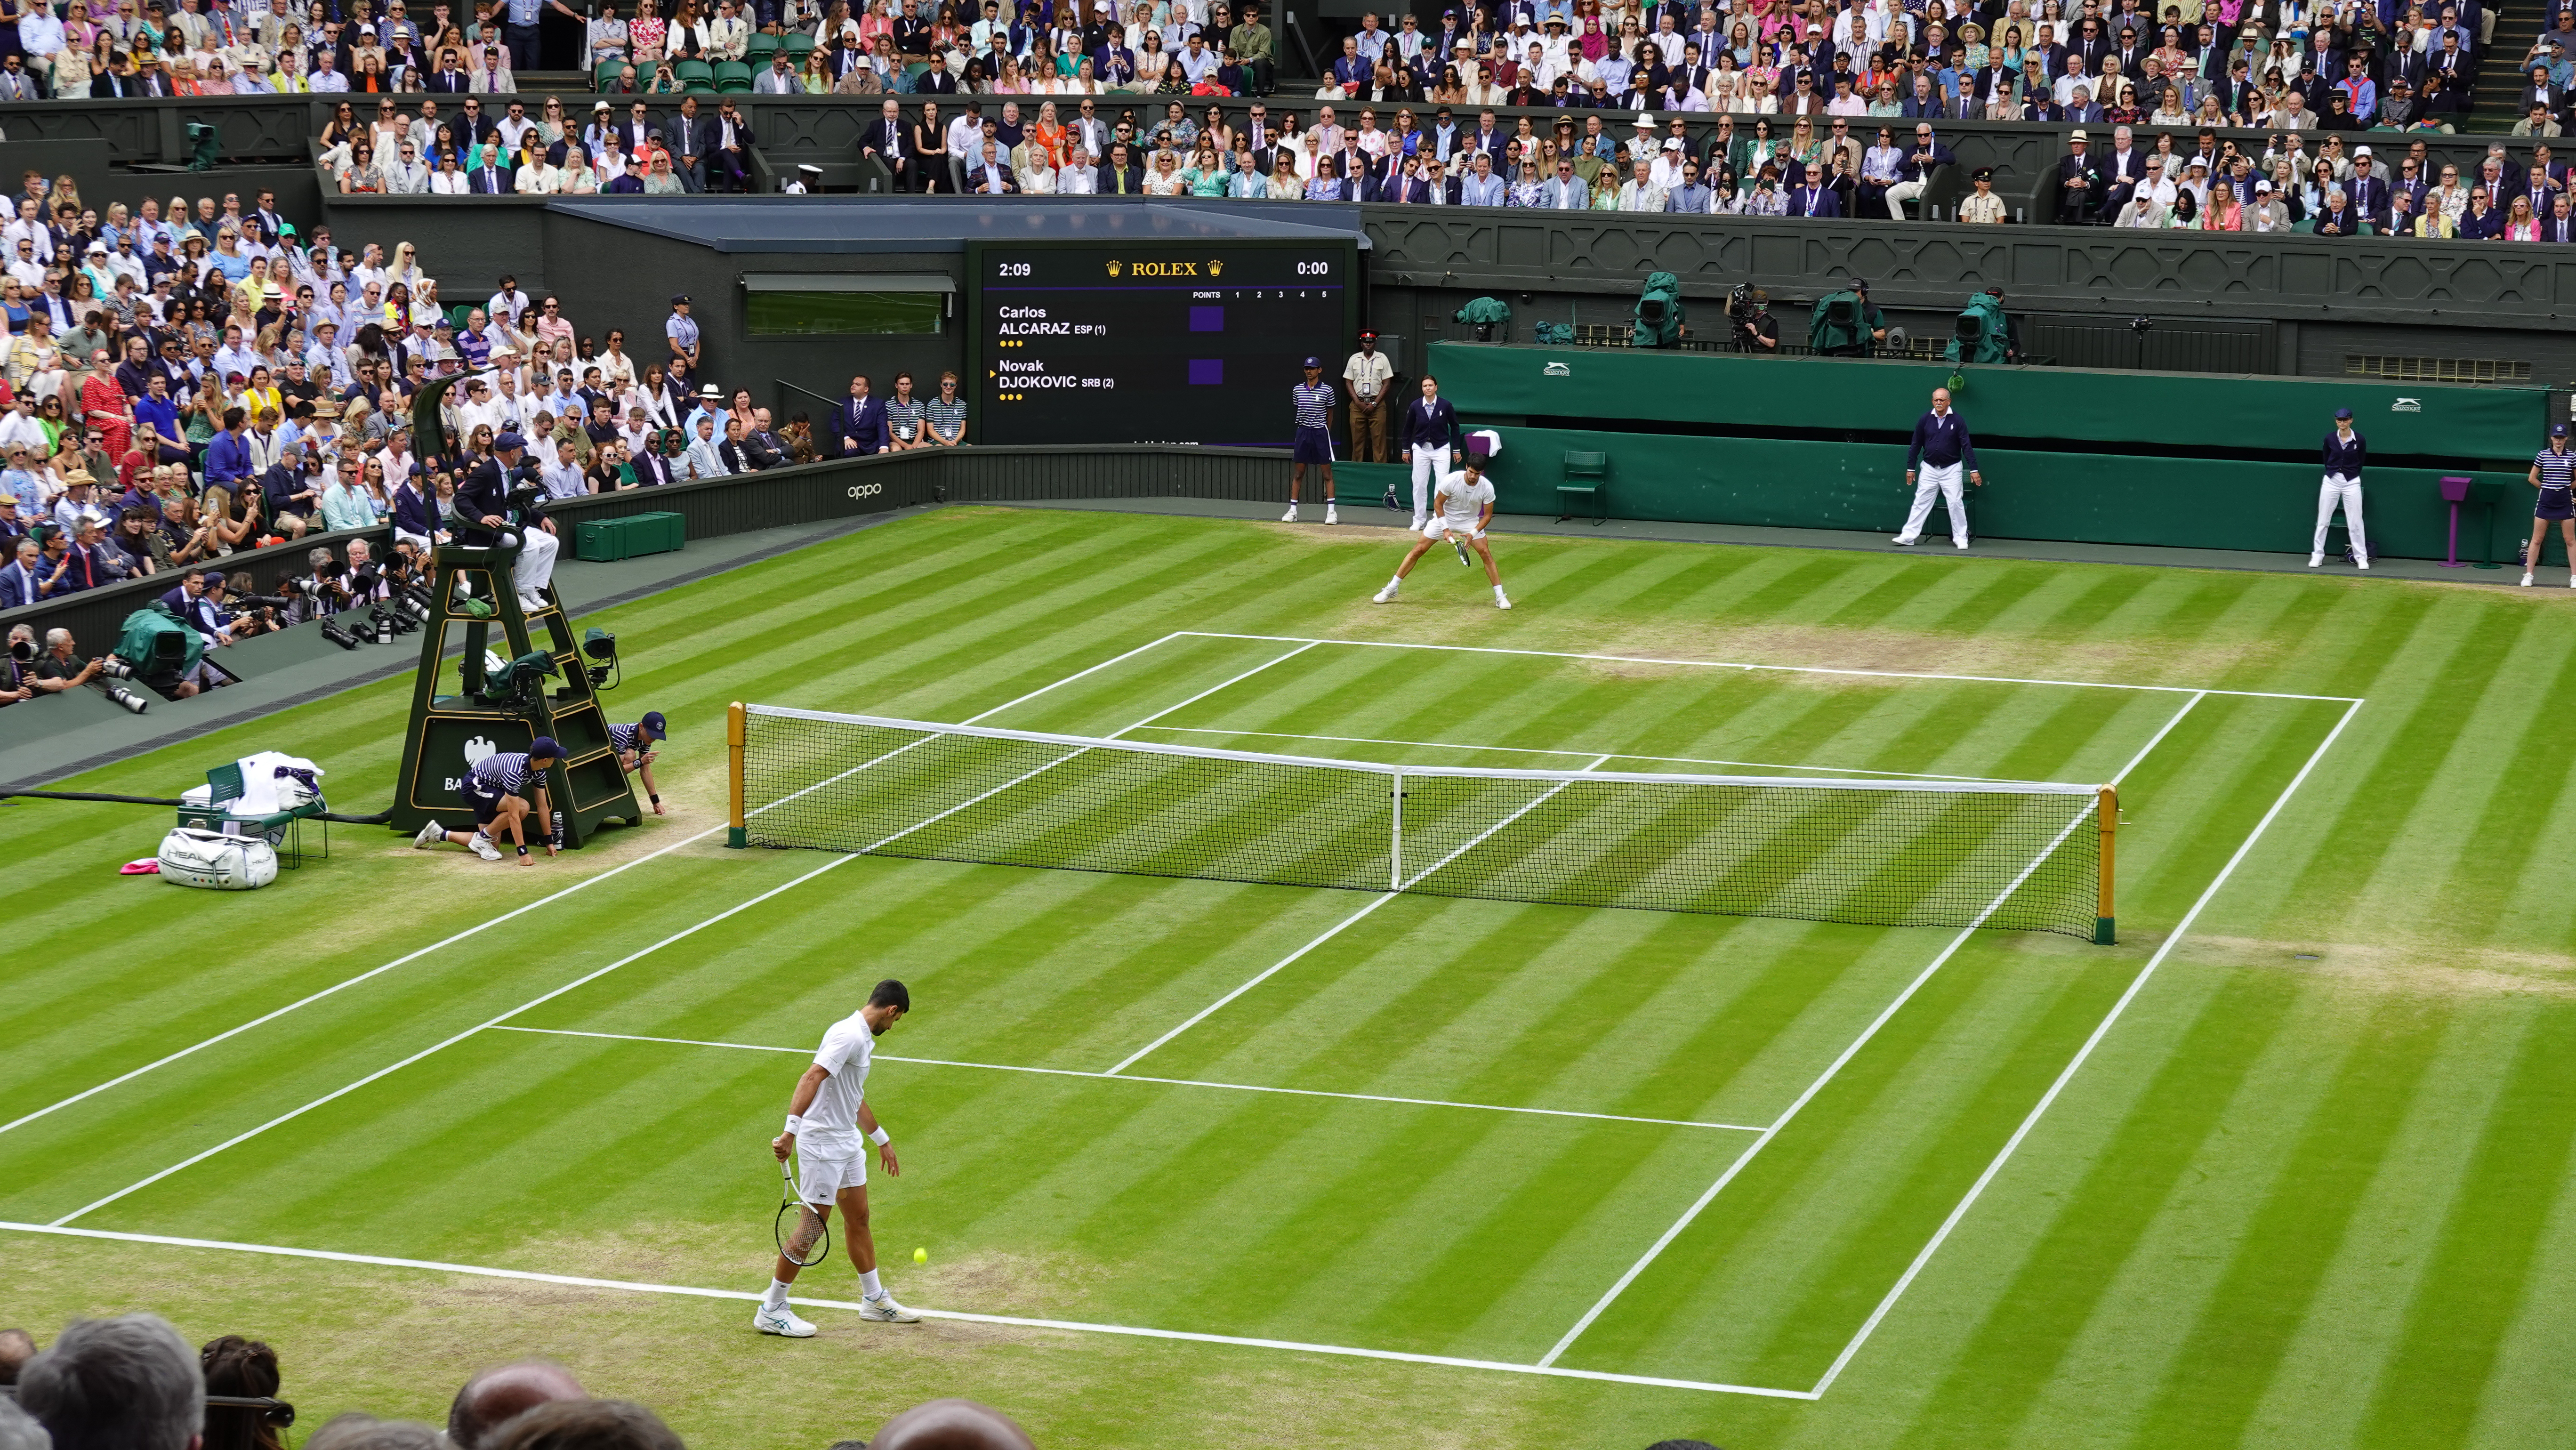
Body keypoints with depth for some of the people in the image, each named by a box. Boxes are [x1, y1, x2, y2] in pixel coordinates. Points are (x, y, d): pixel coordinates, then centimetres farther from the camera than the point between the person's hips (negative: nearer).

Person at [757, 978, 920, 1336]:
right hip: (823, 1143, -10)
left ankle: (875, 1300, 30)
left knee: (858, 1218, 17)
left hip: (847, 1141, 10)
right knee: (812, 1227, -4)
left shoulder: (863, 1038, 12)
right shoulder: (849, 1036, -20)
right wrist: (790, 1133, -38)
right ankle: (771, 1311, 5)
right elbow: (811, 1079, -31)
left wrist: (882, 1140, 35)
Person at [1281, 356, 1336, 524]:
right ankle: (1292, 511, 9)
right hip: (1303, 433, 3)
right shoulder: (1297, 390, 5)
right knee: (1298, 473, 5)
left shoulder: (1327, 390, -3)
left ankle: (1331, 511, 0)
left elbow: (1330, 414, 7)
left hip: (1321, 433, -3)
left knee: (1327, 472, -2)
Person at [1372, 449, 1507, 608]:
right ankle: (1391, 590, 5)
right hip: (1444, 518, -1)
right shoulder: (1451, 480, -27)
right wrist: (1446, 529, -19)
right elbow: (1438, 504, -13)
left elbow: (1487, 515, -11)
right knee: (1418, 550, -4)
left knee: (1486, 554, -13)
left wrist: (1473, 533, -24)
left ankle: (1500, 597, -2)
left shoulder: (1487, 488, -22)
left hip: (1470, 522, 1)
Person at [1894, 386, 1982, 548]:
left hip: (1951, 469, -2)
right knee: (1921, 503, 1)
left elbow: (1967, 446, -6)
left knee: (1956, 503, -3)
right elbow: (1916, 445, 8)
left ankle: (1960, 538, 7)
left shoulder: (1958, 421, -5)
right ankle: (1908, 537, 2)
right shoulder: (1925, 420, 2)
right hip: (1929, 468, 2)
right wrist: (1910, 468, 7)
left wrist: (1973, 470, -11)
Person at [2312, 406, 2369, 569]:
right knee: (2323, 520, 3)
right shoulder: (2330, 439, 0)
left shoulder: (2360, 440, -4)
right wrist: (2333, 473, 13)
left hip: (2352, 482, -2)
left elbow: (2361, 462, 9)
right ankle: (2317, 555, 10)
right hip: (2331, 481, 2)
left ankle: (2361, 557, 6)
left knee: (2355, 522, -1)